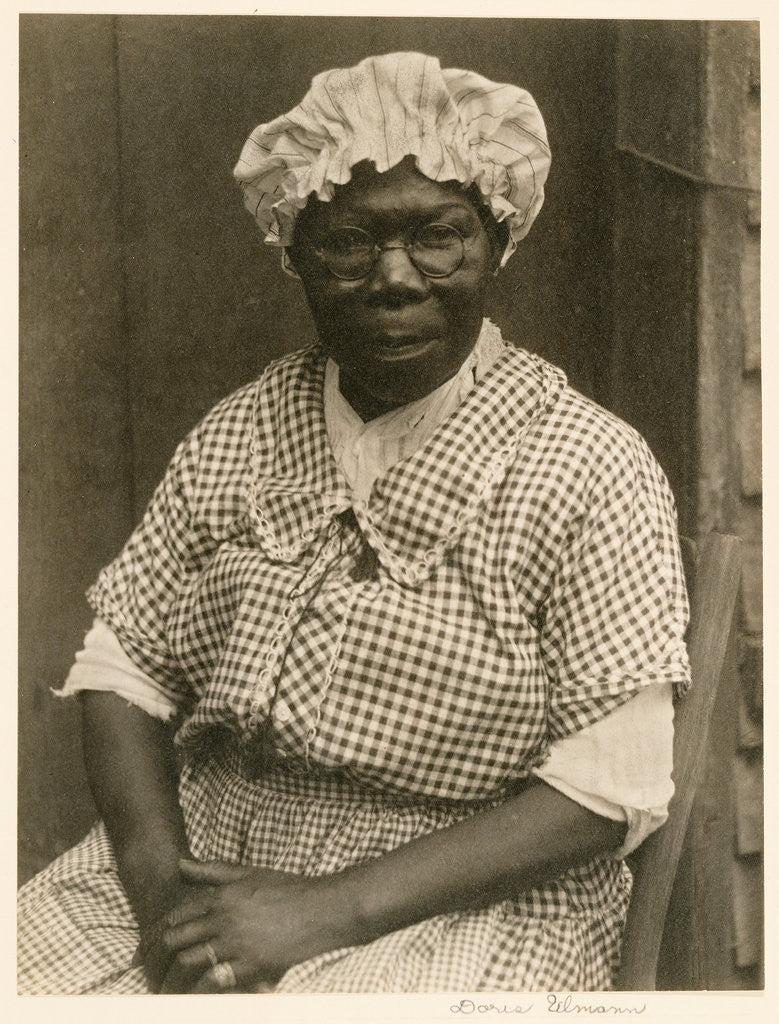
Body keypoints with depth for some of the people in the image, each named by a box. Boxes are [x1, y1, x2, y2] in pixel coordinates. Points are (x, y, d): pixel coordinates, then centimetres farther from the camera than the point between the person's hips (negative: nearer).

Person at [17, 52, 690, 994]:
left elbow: (608, 788, -13)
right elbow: (124, 663, 4)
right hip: (209, 853, 3)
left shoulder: (590, 470, -10)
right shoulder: (239, 439, 3)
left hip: (471, 902, -3)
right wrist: (159, 881, -14)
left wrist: (329, 910, -18)